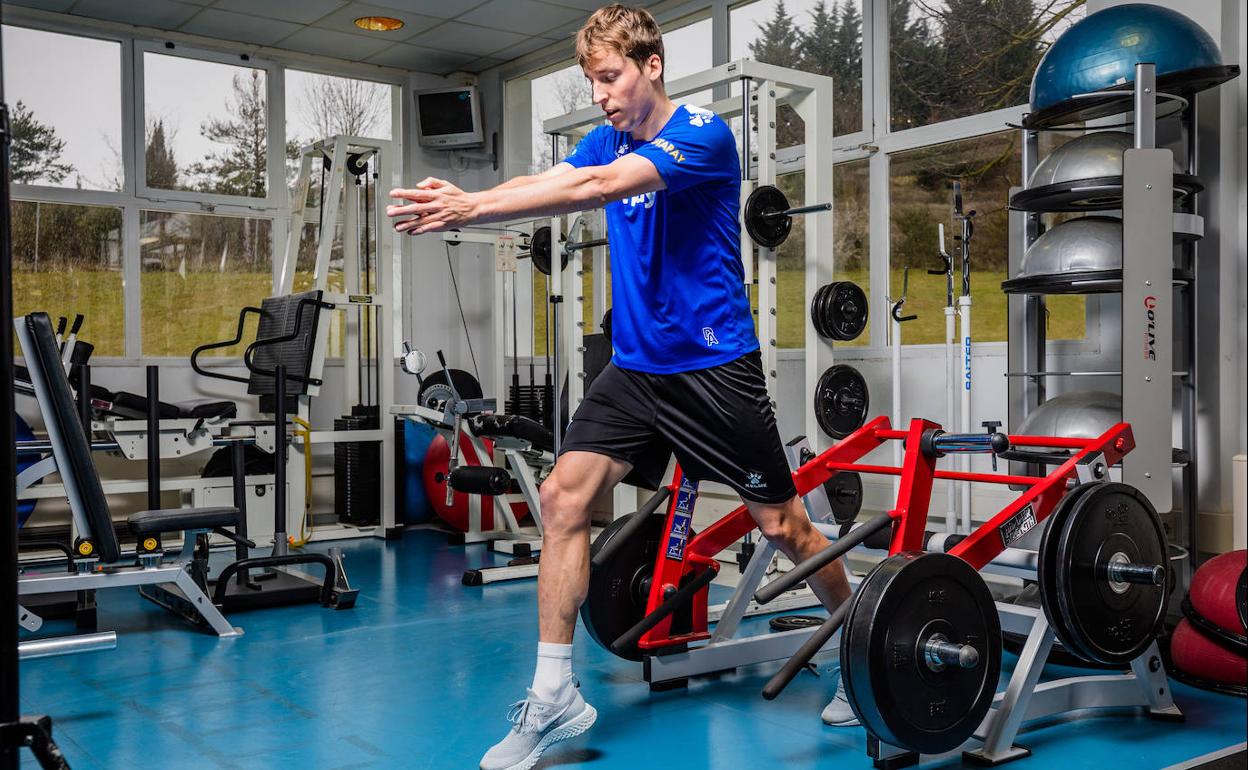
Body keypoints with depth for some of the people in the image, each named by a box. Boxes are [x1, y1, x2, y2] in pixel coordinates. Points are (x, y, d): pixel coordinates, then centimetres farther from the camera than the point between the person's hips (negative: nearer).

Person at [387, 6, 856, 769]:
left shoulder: (703, 134, -14)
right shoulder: (607, 142, 8)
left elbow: (597, 188, -29)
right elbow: (542, 184, -10)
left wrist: (473, 208, -36)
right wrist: (462, 202, -31)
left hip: (714, 365, -6)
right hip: (636, 365, 6)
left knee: (783, 524, 4)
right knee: (563, 496, -8)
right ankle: (554, 696, 1)